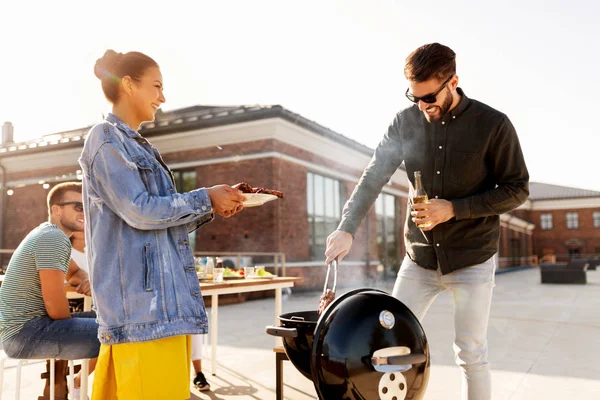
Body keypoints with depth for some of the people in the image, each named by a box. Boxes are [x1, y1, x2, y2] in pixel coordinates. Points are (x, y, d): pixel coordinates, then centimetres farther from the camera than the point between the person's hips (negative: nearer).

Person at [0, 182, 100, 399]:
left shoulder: (48, 234, 14)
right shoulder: (54, 238, -16)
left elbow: (73, 274, 27)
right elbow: (55, 307, -21)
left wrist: (87, 280, 3)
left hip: (21, 327, 11)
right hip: (26, 332, -11)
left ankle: (81, 381, 17)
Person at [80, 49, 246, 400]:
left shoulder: (138, 147, 23)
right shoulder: (106, 139, -5)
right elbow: (139, 211, -15)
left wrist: (211, 209, 8)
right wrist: (205, 198, -8)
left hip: (165, 298, 9)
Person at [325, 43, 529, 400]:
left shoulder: (493, 125, -11)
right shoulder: (406, 122, -3)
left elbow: (517, 190, -7)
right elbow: (373, 177, -6)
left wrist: (455, 209, -19)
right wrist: (347, 228, -19)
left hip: (472, 260, -3)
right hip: (419, 259, 3)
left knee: (471, 352, 4)